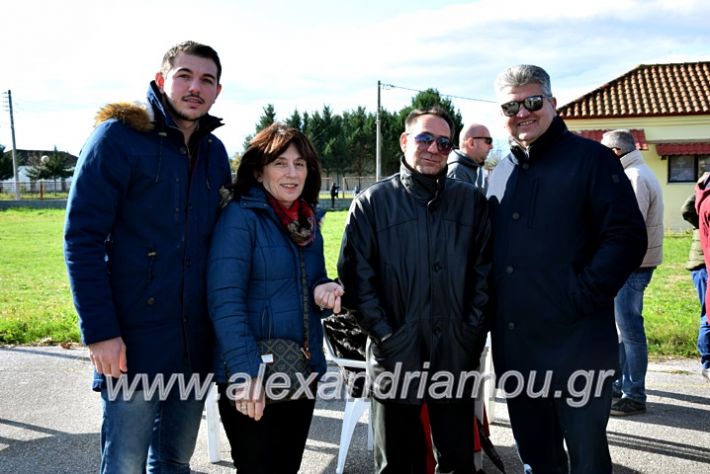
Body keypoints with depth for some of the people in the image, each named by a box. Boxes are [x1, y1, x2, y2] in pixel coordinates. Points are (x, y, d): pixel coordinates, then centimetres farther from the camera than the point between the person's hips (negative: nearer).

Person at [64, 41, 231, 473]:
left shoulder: (215, 152, 9)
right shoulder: (119, 137, -8)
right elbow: (83, 237, -12)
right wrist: (100, 331, -17)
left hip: (197, 343, 5)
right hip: (134, 341, -5)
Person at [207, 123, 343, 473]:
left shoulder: (307, 222, 9)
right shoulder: (239, 216, -12)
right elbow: (225, 301, -19)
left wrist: (325, 290, -5)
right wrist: (246, 371, -26)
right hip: (252, 378, -7)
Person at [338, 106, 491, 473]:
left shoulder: (471, 201, 6)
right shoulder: (372, 202, -1)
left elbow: (484, 272, 5)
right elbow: (357, 278, -5)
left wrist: (473, 333, -4)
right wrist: (386, 338, -12)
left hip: (457, 359, 2)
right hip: (395, 360, -1)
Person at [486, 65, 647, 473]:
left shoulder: (591, 159, -5)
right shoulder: (501, 173, 12)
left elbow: (627, 238, -11)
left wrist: (582, 296, -17)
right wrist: (492, 309, 8)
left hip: (578, 346, -5)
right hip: (514, 347, 6)